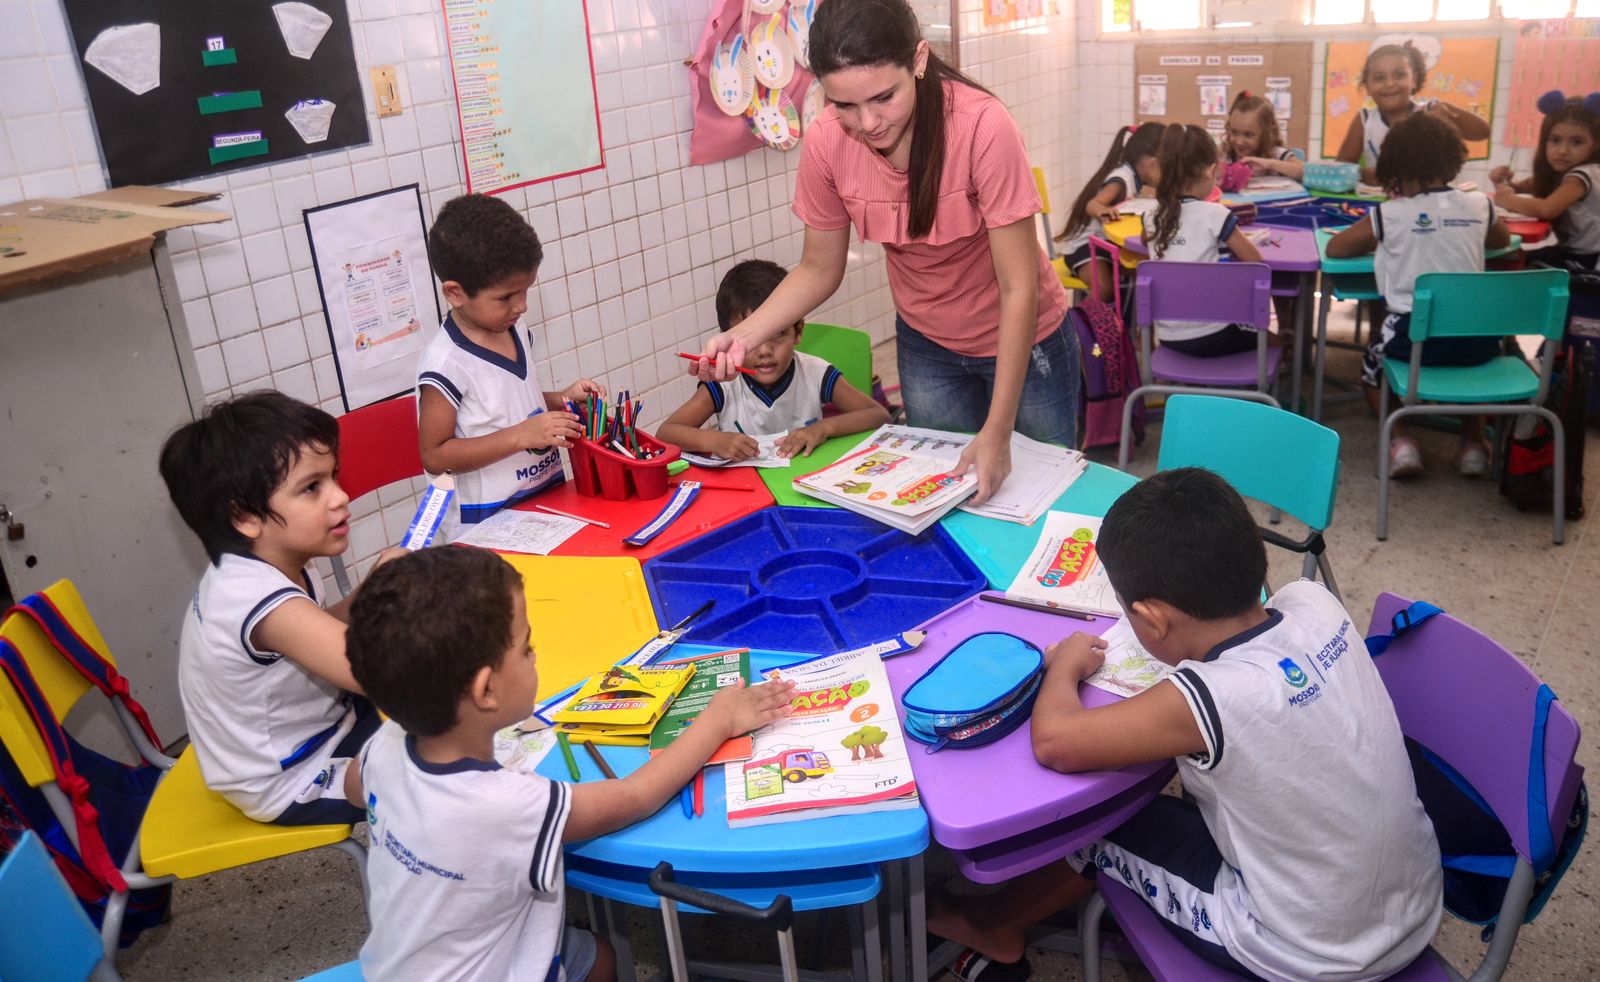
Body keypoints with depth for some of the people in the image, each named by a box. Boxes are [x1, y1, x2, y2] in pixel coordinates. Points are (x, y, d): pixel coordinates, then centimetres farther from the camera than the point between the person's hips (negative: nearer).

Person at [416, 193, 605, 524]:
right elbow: (434, 456, -17)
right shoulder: (446, 363, -18)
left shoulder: (515, 333, 5)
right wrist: (520, 435, -22)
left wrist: (560, 400, 4)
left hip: (549, 493, 7)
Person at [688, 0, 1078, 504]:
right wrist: (745, 336, -21)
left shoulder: (982, 126, -30)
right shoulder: (825, 142, -19)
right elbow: (819, 270, -5)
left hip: (1022, 338, -3)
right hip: (927, 347, 3)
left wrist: (998, 430, -30)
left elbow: (1019, 288, -26)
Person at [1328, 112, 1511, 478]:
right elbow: (1503, 239, 28)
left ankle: (1401, 441, 9)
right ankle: (1473, 442, 27)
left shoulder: (1389, 214, -5)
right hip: (1474, 334, 3)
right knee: (1474, 357, 38)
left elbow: (1335, 248, 6)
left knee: (1372, 367, 27)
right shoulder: (1479, 205, 6)